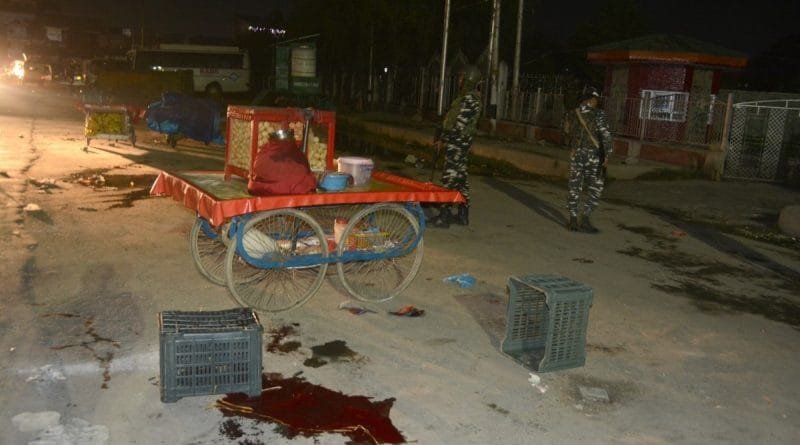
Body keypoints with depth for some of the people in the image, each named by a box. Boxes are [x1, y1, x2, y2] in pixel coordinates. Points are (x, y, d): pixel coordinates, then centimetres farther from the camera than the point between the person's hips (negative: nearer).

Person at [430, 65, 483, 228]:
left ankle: (444, 216, -6)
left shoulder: (469, 99, -16)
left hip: (457, 144, -10)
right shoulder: (468, 97, 16)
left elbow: (459, 124, -20)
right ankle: (463, 214, 21)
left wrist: (444, 139, -12)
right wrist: (445, 138, 15)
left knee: (449, 178, -8)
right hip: (462, 143, 10)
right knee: (461, 178, 13)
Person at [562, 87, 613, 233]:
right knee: (594, 187, 9)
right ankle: (584, 217, 2)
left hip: (576, 154, 3)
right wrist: (607, 154, -13)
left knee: (574, 187, 8)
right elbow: (605, 134, -12)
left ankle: (573, 220, 9)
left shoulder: (571, 114, 7)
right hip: (594, 154, -3)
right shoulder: (598, 114, -5)